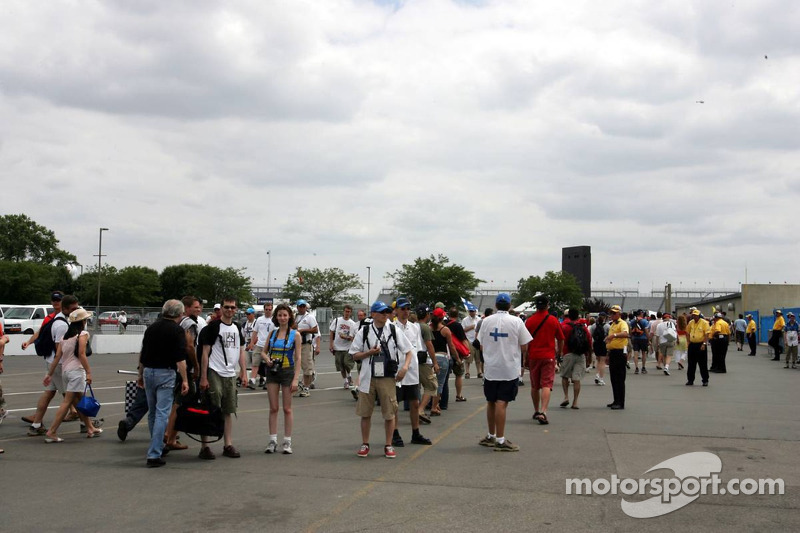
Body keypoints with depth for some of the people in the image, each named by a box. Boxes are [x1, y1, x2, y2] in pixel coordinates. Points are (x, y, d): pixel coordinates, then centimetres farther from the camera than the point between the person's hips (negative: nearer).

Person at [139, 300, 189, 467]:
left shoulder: (152, 327, 10)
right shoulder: (177, 330, -8)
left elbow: (142, 354, 15)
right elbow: (180, 358, -14)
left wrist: (141, 374, 25)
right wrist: (184, 380, -11)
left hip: (148, 371, 7)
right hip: (165, 373, -6)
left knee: (152, 412, 18)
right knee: (162, 414, -5)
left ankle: (158, 446, 32)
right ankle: (154, 455, -8)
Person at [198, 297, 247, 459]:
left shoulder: (237, 328, 14)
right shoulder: (213, 327, -5)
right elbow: (205, 352, -8)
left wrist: (243, 372, 9)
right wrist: (203, 377, -12)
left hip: (230, 375, 6)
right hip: (214, 373, -6)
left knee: (229, 411, 10)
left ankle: (228, 445, 18)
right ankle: (204, 447, 3)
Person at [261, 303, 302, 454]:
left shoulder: (295, 334, -4)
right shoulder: (272, 333, 6)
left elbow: (298, 358, -7)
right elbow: (263, 352, 12)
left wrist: (296, 379, -13)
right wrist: (267, 359, -11)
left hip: (287, 372, -3)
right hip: (272, 372, 3)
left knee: (287, 409, 4)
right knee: (273, 408, 6)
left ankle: (287, 442, 11)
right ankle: (273, 441, 13)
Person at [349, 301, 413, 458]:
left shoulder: (394, 330, 1)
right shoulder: (364, 331, 1)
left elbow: (409, 351, 5)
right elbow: (355, 355, 4)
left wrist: (405, 367, -10)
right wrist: (369, 352, -12)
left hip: (388, 378, 0)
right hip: (368, 377, 0)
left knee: (390, 413, 2)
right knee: (365, 413, 8)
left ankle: (388, 446, 16)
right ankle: (365, 444, 23)